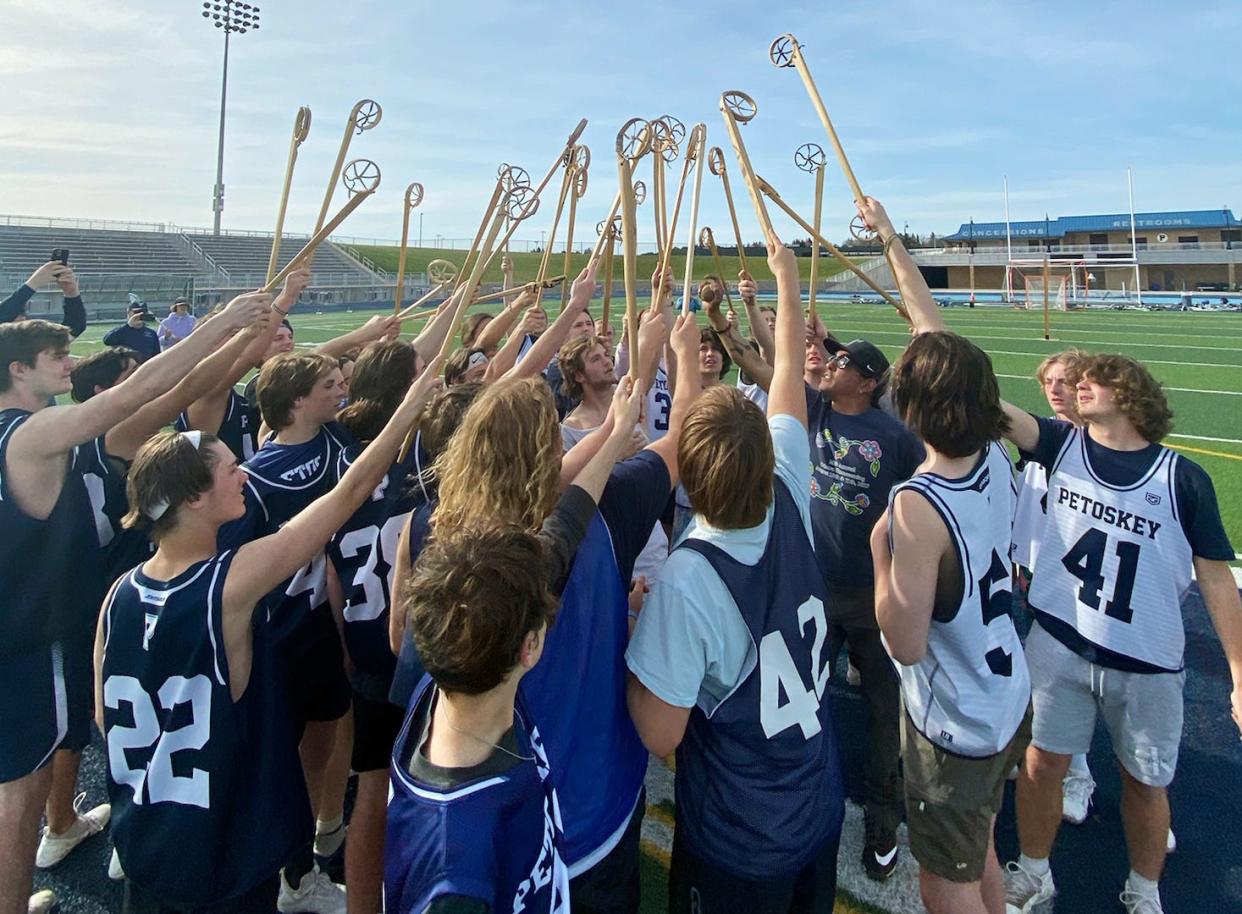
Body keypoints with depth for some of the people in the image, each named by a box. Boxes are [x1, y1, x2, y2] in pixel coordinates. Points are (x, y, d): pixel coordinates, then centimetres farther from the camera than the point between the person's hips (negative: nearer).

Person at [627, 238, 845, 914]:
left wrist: (632, 632, -11)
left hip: (735, 849, -5)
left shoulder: (686, 579, -32)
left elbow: (660, 734, -22)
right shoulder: (790, 506, -16)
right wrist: (786, 279, 13)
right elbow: (789, 374, -1)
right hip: (821, 812, 5)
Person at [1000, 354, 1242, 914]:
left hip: (1148, 663, -1)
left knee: (1145, 782, 16)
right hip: (1058, 644, 1)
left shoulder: (1183, 479, -8)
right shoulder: (1063, 445, -3)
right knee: (1043, 762, 11)